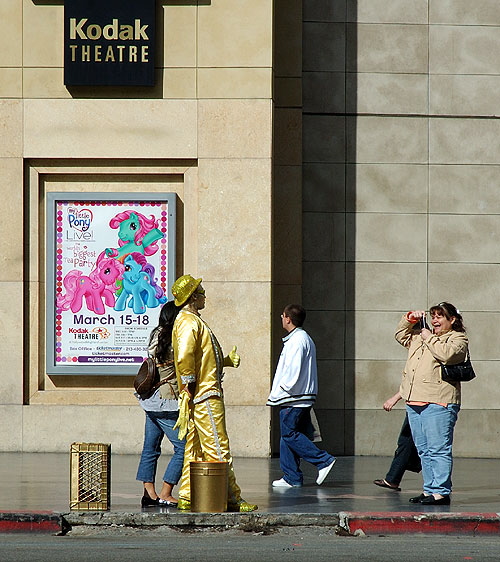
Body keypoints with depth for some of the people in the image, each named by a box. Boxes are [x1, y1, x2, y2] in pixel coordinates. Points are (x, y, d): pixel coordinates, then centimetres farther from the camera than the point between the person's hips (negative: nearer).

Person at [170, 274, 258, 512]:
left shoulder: (191, 320, 21)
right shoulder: (189, 322, -13)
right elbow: (184, 358, -23)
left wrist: (227, 360, 16)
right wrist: (189, 388, -20)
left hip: (198, 397, 11)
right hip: (205, 396, -11)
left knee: (195, 448, 11)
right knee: (218, 448, -9)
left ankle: (186, 498, 11)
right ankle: (231, 499, -8)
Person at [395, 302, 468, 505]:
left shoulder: (458, 339, 2)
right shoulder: (421, 335, 24)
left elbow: (447, 353, -18)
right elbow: (401, 335, 36)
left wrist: (430, 338, -6)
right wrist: (410, 319, 19)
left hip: (438, 403, -8)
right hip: (414, 402, 8)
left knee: (438, 450, -11)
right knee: (424, 450, 10)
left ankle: (441, 492, -12)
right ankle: (430, 490, 14)